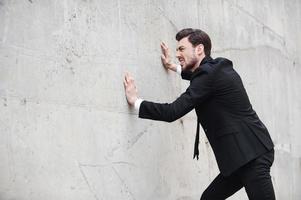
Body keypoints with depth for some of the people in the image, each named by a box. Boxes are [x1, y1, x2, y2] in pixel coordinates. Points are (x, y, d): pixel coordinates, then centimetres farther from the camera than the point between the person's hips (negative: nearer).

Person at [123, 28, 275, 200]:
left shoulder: (210, 74, -15)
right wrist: (173, 67, 43)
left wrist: (135, 101, -7)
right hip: (244, 154, 10)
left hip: (252, 154, -10)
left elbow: (173, 112, -18)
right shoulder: (216, 69, 13)